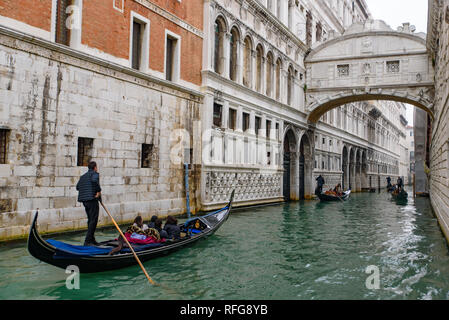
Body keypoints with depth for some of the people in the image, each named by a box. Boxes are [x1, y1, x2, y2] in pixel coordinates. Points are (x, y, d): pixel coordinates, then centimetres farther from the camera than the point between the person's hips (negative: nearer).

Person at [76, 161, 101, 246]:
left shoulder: (83, 176, 19)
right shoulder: (95, 174, -5)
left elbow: (77, 186, 18)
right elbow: (94, 180, -27)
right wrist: (99, 190, -17)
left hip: (85, 201, 8)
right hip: (92, 200, -8)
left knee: (90, 220, 16)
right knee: (93, 221, -5)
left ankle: (92, 240, 22)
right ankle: (87, 241, -9)